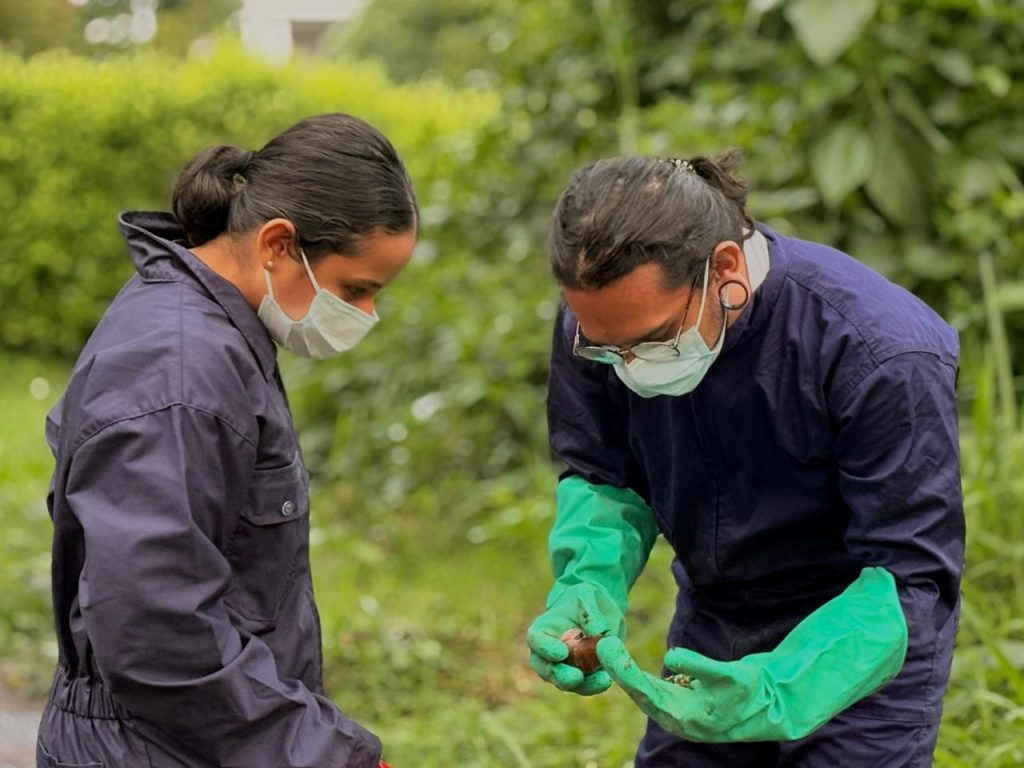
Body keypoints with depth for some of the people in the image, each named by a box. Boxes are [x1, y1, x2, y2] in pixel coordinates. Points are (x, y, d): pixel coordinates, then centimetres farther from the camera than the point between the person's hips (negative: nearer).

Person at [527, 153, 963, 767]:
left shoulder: (885, 357, -32)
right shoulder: (605, 319, -18)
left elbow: (911, 577, -28)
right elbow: (603, 478, -3)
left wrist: (770, 695, -42)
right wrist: (587, 592, -24)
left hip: (863, 643, -4)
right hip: (710, 627, 5)